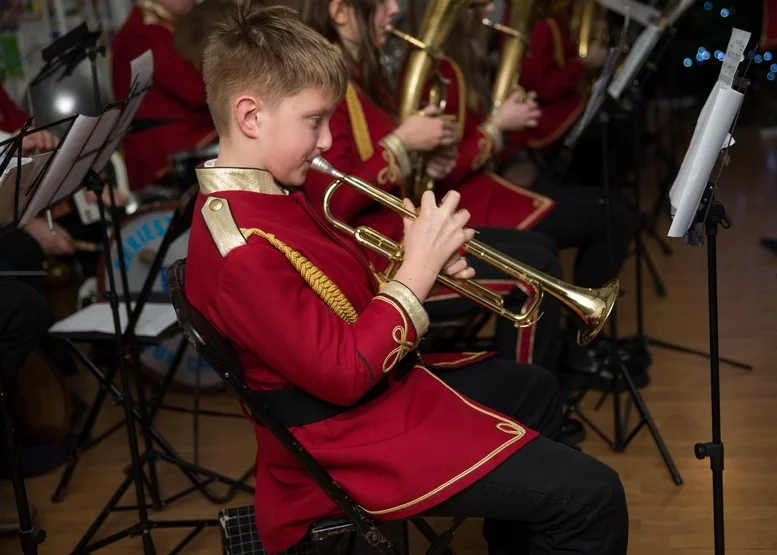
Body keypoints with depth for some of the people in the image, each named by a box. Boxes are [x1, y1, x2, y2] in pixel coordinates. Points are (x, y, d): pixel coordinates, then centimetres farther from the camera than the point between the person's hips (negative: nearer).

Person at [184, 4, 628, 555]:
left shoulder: (268, 192, 3)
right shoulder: (242, 248, -29)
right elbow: (343, 375, -28)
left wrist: (421, 264, -4)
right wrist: (416, 271, -21)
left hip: (383, 384, 11)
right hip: (351, 439, -11)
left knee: (535, 390, 29)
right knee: (590, 495, -15)